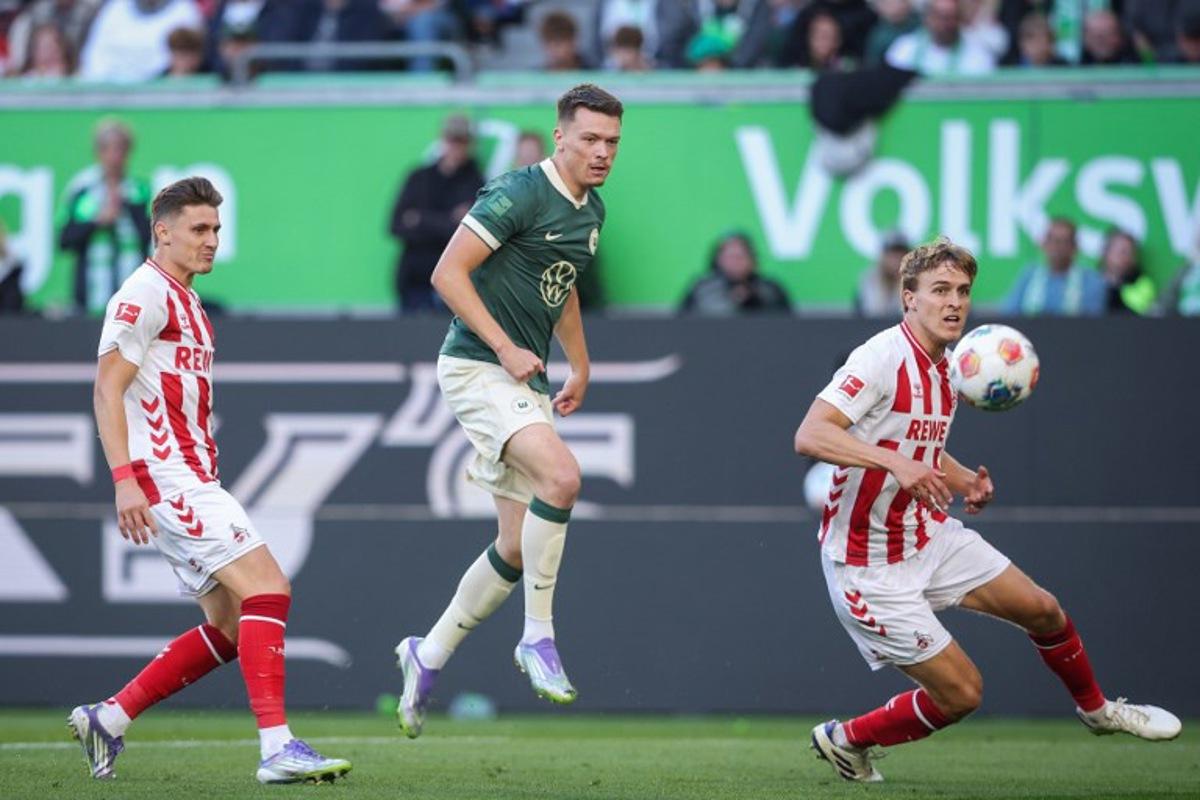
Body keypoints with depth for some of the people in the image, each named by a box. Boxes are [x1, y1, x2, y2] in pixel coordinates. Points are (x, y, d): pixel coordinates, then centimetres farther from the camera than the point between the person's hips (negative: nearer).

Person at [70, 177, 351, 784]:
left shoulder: (186, 302, 21)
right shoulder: (145, 294, -8)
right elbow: (108, 390, -15)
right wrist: (124, 478, -23)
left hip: (190, 478, 10)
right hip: (164, 478, -10)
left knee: (231, 626, 8)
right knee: (267, 587, -18)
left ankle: (108, 718, 13)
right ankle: (276, 748, -23)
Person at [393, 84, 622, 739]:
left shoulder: (590, 211, 12)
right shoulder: (520, 194, -14)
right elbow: (448, 272, -17)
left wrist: (580, 367, 26)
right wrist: (506, 349, -20)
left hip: (527, 382, 9)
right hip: (477, 367, -9)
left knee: (518, 548, 7)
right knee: (561, 475, -30)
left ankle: (429, 656, 24)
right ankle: (538, 637, -19)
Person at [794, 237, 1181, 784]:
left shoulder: (947, 369, 6)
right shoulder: (882, 358, -22)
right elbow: (809, 435, -32)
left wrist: (966, 482, 2)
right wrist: (893, 462, -44)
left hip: (931, 537, 8)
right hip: (872, 567, -8)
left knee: (1042, 610, 11)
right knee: (960, 692, -8)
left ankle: (1097, 709, 39)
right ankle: (844, 739, 14)